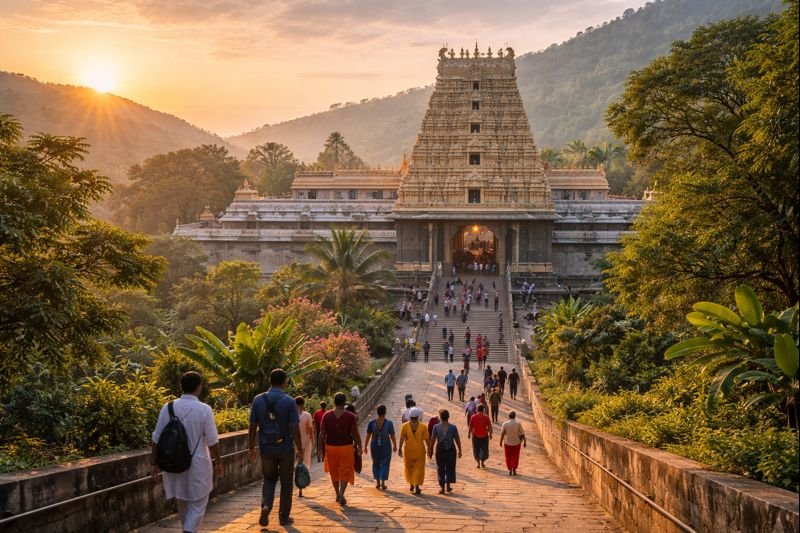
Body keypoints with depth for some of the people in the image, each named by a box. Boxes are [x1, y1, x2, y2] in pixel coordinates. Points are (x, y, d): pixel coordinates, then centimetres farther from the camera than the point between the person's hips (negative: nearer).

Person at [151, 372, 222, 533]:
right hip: (197, 465, -4)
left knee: (182, 504, 21)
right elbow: (212, 441, -10)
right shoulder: (204, 409, -13)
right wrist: (218, 462, 4)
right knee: (197, 505, 7)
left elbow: (157, 438, 0)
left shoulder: (168, 408, -3)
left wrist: (154, 463, 10)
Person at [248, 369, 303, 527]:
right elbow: (295, 429, -13)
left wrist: (252, 448, 9)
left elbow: (253, 427, 0)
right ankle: (284, 517, 18)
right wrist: (300, 450, -5)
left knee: (269, 479, 18)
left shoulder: (258, 400, -3)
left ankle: (266, 506, -5)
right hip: (285, 448, -2)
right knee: (286, 483, 13)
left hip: (266, 448, 2)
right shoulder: (289, 401, -11)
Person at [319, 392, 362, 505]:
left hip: (330, 447, 2)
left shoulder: (327, 416, -3)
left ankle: (337, 494, 27)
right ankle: (341, 493, -15)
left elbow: (322, 434, -2)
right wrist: (359, 446, 11)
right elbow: (355, 434, -3)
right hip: (346, 447, -2)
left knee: (334, 472, 17)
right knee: (345, 472, 4)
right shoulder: (350, 416, -8)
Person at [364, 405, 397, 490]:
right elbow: (392, 436, -6)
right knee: (384, 464, 9)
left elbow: (368, 436, -5)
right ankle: (383, 483, 3)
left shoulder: (371, 423, -10)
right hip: (385, 447, -2)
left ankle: (377, 483, 20)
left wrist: (365, 447, 5)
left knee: (376, 463, 18)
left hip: (374, 446, 2)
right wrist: (395, 446, 8)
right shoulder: (389, 423, -13)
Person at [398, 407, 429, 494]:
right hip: (420, 451, -1)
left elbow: (402, 438, -10)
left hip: (408, 451, 1)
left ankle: (411, 485, 27)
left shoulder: (405, 426, -6)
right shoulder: (423, 427, -6)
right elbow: (427, 439, -4)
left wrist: (399, 449, -6)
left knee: (409, 468, 19)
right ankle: (417, 487, -3)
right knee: (418, 469, 4)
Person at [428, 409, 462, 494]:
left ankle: (442, 487, 6)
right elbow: (457, 440, -2)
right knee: (450, 468, 15)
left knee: (440, 468, 9)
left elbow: (432, 440, -4)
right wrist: (459, 451, 8)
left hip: (440, 450, 0)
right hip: (451, 450, 0)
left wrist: (430, 450, 7)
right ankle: (448, 486, 15)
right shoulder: (453, 427, -6)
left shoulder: (436, 427, -6)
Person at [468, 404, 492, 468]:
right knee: (484, 449, 14)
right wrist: (490, 434, 7)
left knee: (476, 449, 12)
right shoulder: (486, 417, -7)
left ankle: (478, 463, 9)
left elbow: (470, 426, -1)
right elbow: (489, 427, -4)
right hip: (484, 436, 0)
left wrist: (469, 433, 11)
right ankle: (482, 463, 14)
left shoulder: (473, 417, -6)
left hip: (476, 436, 0)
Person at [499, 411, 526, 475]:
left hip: (507, 443, 0)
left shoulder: (505, 424, -9)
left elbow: (502, 433, -8)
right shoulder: (518, 423, -8)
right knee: (515, 457, 12)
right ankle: (514, 470, 9)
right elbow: (522, 433, -7)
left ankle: (510, 470, 9)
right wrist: (524, 441, 2)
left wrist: (501, 442, 3)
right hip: (516, 443, 0)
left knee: (508, 457, 11)